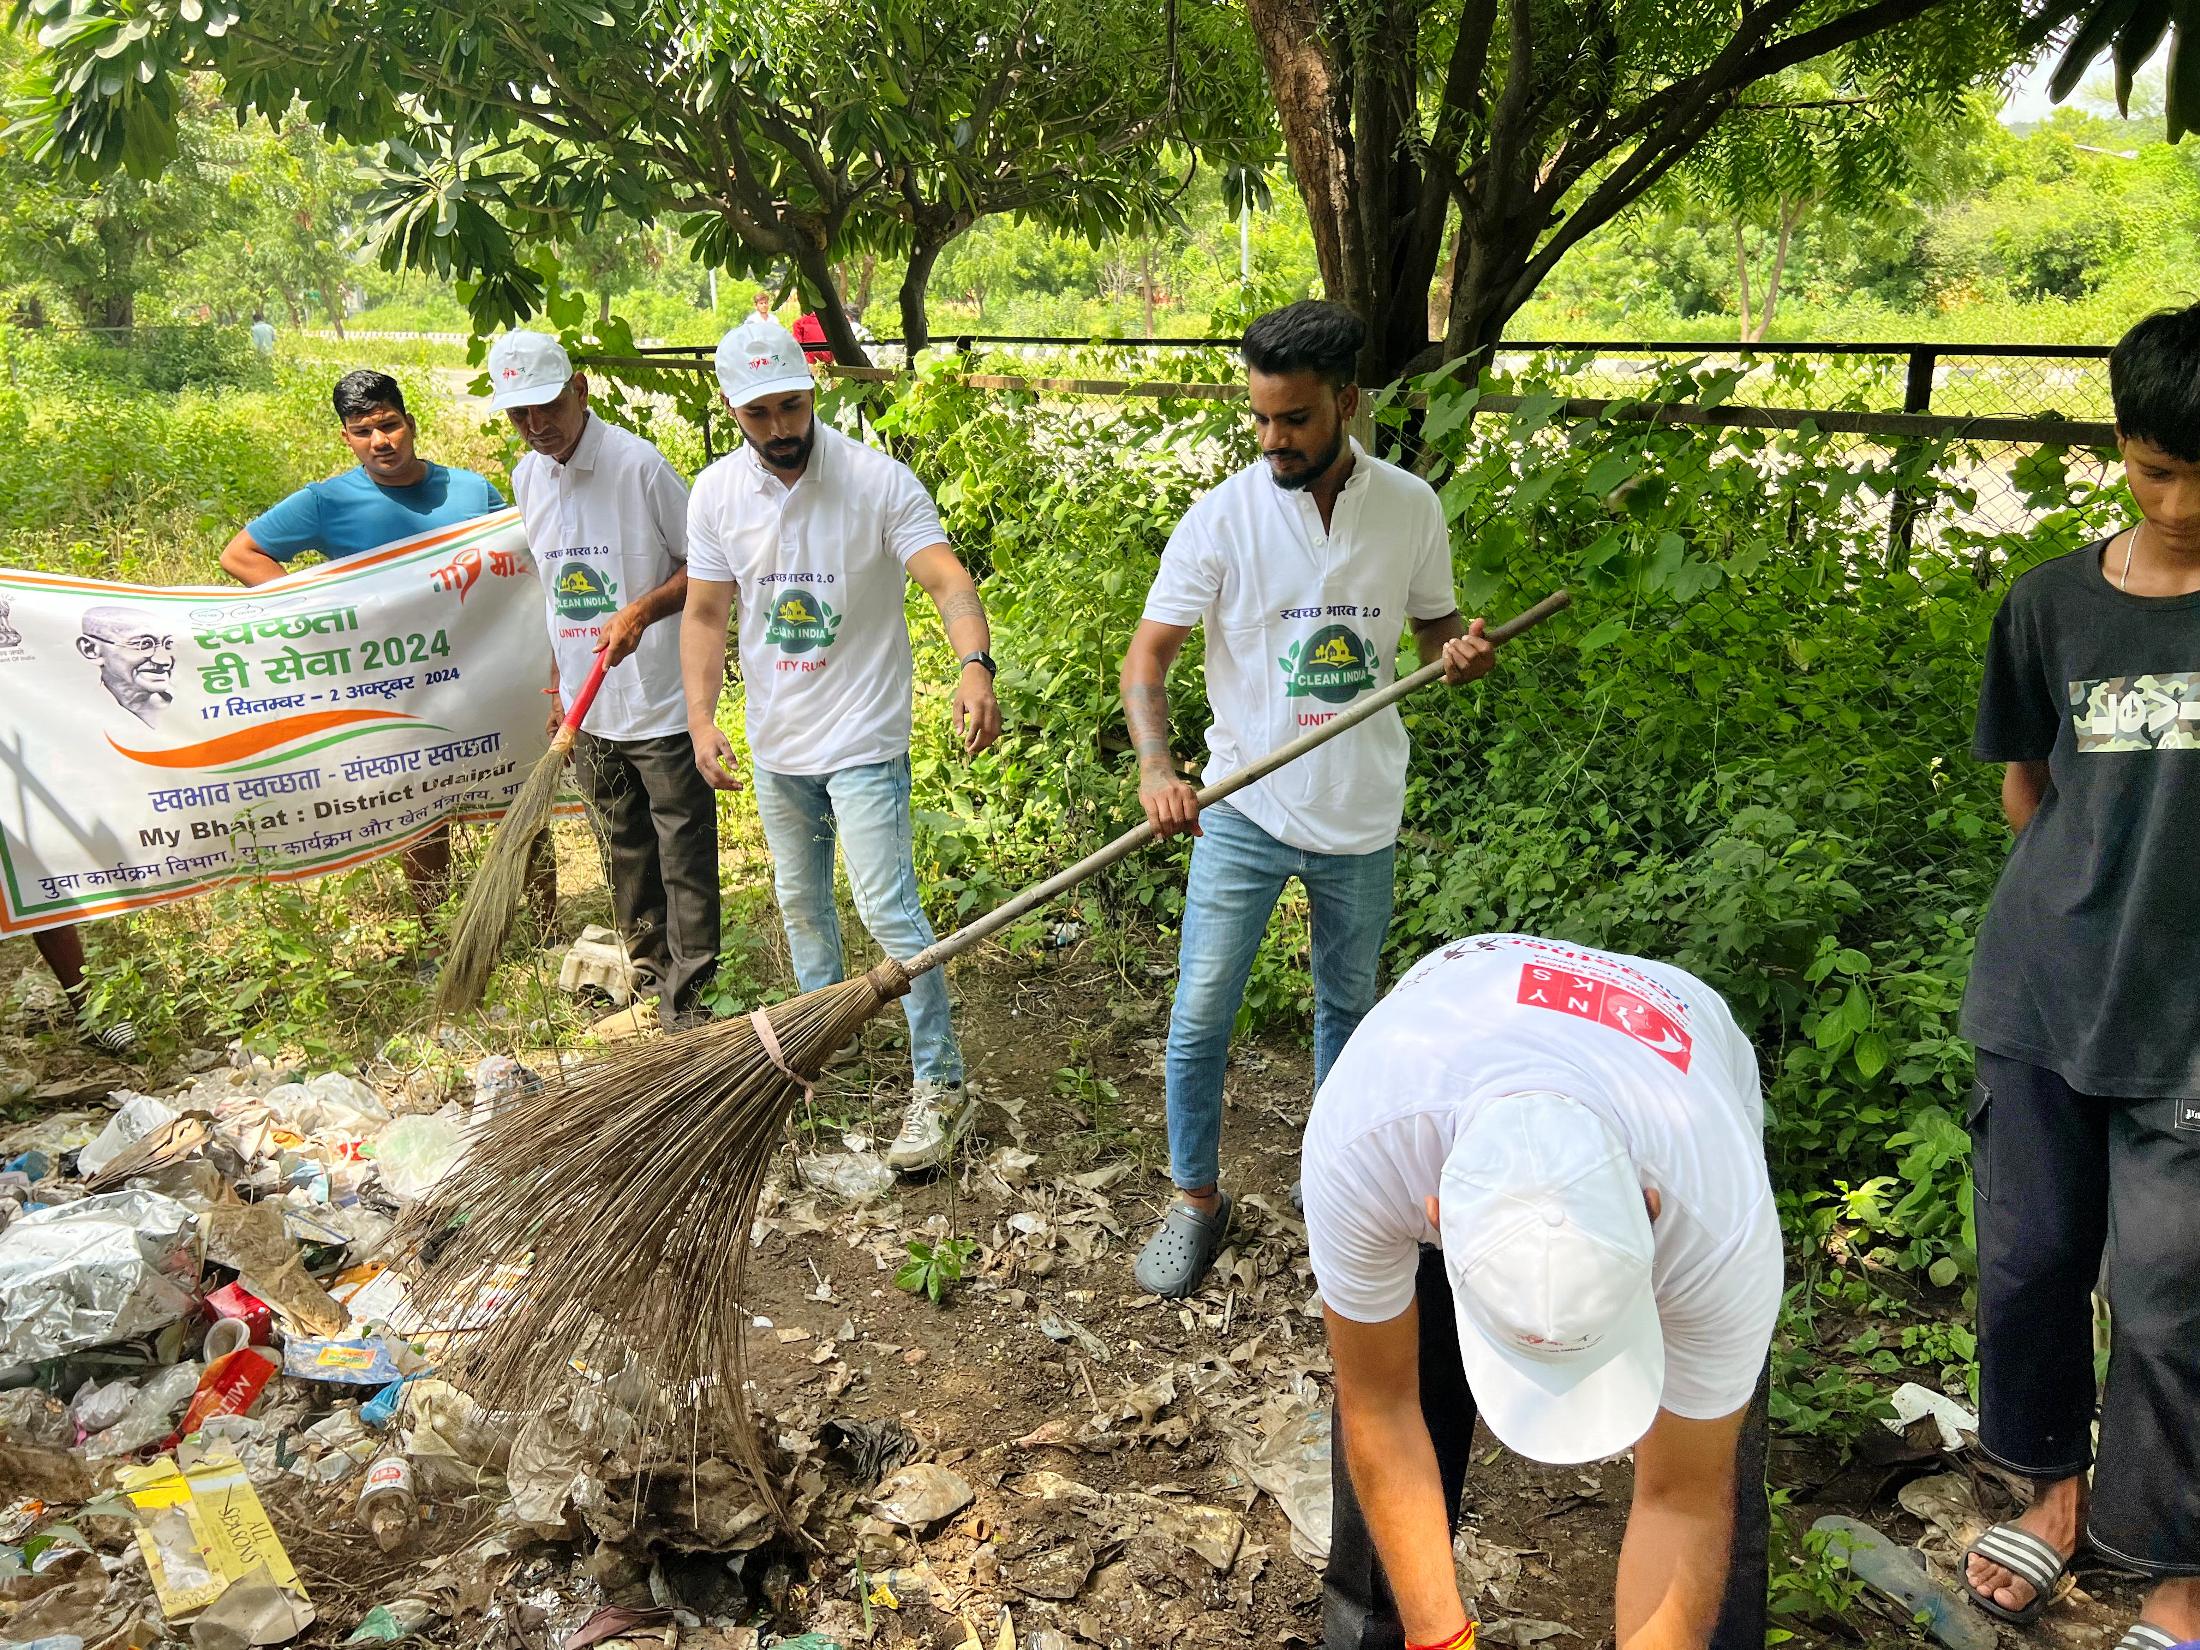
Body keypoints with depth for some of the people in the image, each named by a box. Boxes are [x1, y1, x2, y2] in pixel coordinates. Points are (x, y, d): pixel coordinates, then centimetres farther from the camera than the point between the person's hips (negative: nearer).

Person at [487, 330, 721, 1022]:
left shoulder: (639, 464, -15)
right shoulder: (528, 478, 7)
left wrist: (641, 611, -25)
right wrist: (559, 686, 19)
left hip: (661, 705, -7)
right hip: (589, 708, 7)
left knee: (683, 853, 0)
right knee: (625, 845, 19)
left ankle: (689, 995, 9)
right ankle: (646, 966, 34)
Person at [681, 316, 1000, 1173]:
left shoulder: (878, 481, -17)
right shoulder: (716, 493, -3)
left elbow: (949, 582, -27)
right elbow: (705, 613, 4)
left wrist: (974, 665, -47)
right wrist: (701, 717, -9)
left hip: (863, 739, -5)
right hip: (775, 743, 6)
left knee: (887, 909, -8)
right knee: (801, 904, 20)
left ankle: (941, 1080, 4)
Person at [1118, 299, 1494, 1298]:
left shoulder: (1410, 508, -4)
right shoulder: (1221, 519, -12)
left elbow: (1432, 623, 11)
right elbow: (1147, 654, -12)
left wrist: (1460, 651, -14)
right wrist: (1156, 769, -28)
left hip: (1361, 815, 2)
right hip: (1244, 812, -2)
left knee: (1348, 1005, 19)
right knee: (1199, 1018, 1)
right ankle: (1197, 1198, 22)